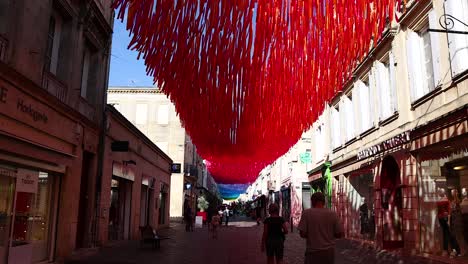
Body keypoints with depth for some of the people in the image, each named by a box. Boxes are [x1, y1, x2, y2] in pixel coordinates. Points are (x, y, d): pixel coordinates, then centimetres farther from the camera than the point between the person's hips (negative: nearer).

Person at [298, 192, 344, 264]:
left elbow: (302, 234, -11)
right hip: (329, 251, 3)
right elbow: (340, 234, -1)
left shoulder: (306, 213, -8)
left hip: (313, 252, -3)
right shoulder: (333, 214, -1)